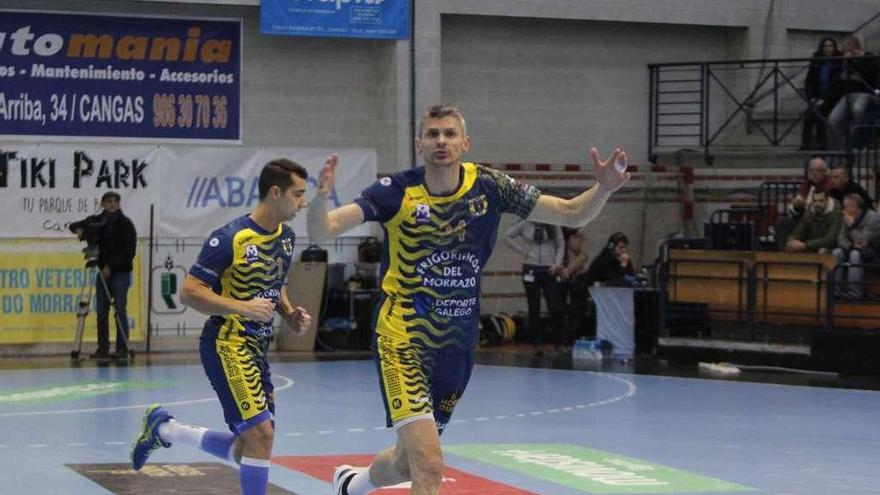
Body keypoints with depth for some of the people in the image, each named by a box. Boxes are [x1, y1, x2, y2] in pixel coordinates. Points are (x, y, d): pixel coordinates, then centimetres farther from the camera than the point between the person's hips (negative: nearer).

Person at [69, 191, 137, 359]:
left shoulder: (125, 223, -5)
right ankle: (103, 348, 7)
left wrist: (111, 266, -16)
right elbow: (75, 226, 15)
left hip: (121, 272, -5)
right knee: (101, 311, 3)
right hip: (103, 271, 5)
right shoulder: (99, 221, 9)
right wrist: (79, 230, -9)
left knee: (120, 310, -7)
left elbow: (129, 251, -10)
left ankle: (122, 348, -4)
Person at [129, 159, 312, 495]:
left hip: (257, 347, 8)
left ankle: (162, 428, 27)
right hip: (227, 344, -8)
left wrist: (290, 315, 5)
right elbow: (189, 292, -16)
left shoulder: (286, 237, 8)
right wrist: (242, 307, -25)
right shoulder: (231, 238, -16)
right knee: (260, 433, -17)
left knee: (247, 450, 9)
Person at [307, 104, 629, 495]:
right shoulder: (397, 191, -13)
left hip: (457, 346, 5)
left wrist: (603, 189, -22)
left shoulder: (488, 187, -5)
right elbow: (320, 232, -19)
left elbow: (571, 214, -2)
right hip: (403, 341, -5)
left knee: (408, 462, 22)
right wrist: (321, 197, -41)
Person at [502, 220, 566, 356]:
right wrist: (521, 250, -2)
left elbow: (561, 244, 7)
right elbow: (507, 236, 6)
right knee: (534, 309, 4)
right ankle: (537, 345, 10)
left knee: (555, 307, -5)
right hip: (531, 268, 0)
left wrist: (557, 263, -5)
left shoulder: (553, 226, 1)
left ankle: (559, 344, 4)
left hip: (549, 269, 1)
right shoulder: (525, 224, -1)